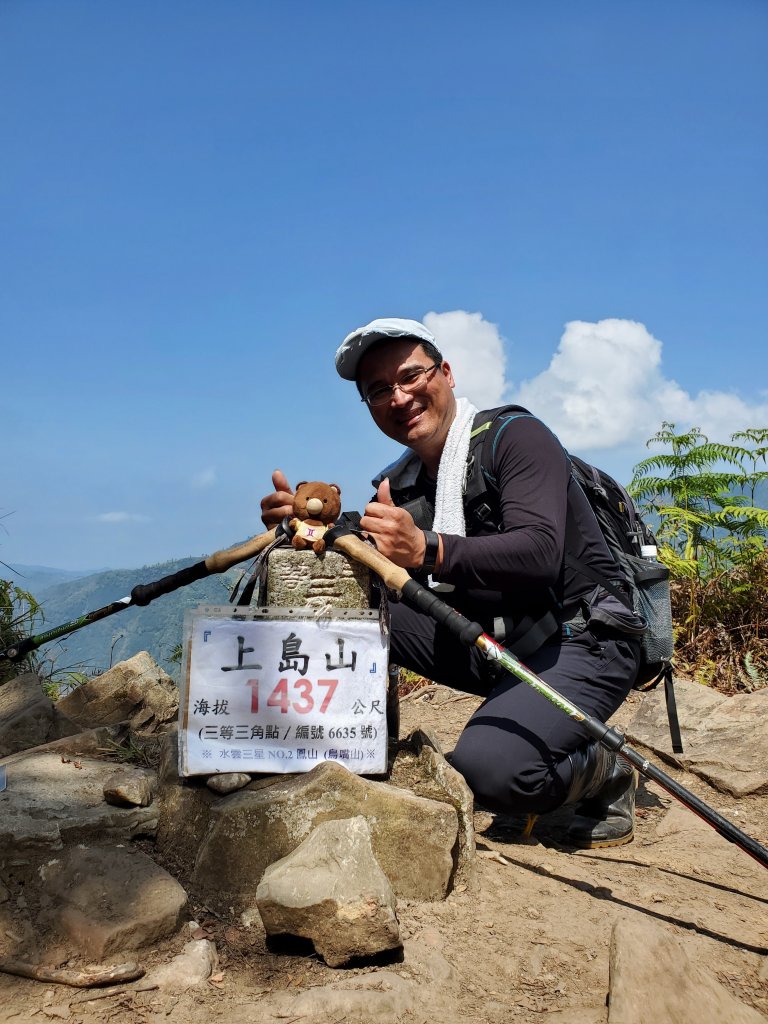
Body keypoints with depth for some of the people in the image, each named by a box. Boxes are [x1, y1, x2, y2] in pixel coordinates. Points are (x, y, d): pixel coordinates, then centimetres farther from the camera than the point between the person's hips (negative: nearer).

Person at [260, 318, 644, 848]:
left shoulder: (516, 436, -13)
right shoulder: (401, 485, 8)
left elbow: (538, 554, -29)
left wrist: (426, 550, -44)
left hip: (584, 640, -6)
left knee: (486, 768, -31)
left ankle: (605, 772, 1)